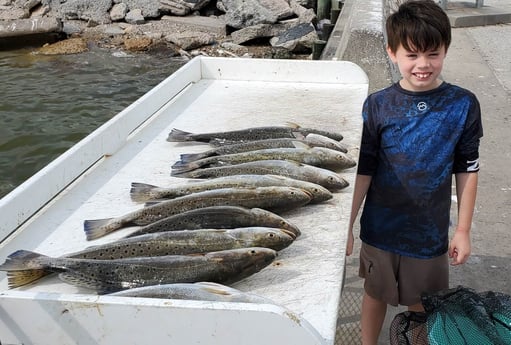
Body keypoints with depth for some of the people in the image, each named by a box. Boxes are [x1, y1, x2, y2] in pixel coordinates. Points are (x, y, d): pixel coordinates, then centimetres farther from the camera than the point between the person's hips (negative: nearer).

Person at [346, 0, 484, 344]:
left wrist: (464, 230, 0)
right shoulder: (377, 105, -11)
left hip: (431, 233, 0)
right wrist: (347, 226, -5)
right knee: (375, 294, 20)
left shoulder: (463, 105, -11)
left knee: (421, 305, 17)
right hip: (380, 228, 0)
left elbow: (467, 171, -3)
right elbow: (362, 171, -6)